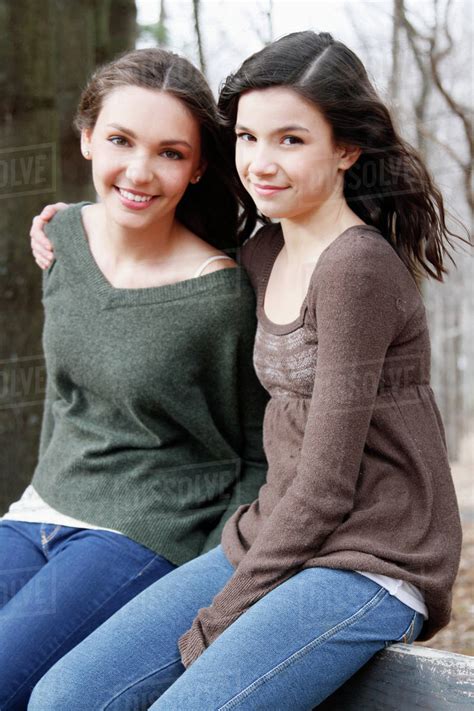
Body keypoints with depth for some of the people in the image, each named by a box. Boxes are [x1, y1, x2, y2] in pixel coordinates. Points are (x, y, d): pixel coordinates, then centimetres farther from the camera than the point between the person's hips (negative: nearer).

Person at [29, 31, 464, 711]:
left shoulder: (358, 266, -17)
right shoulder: (265, 253, 9)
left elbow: (326, 485, -17)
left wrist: (216, 620, -10)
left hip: (370, 562, -8)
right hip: (274, 543, 8)